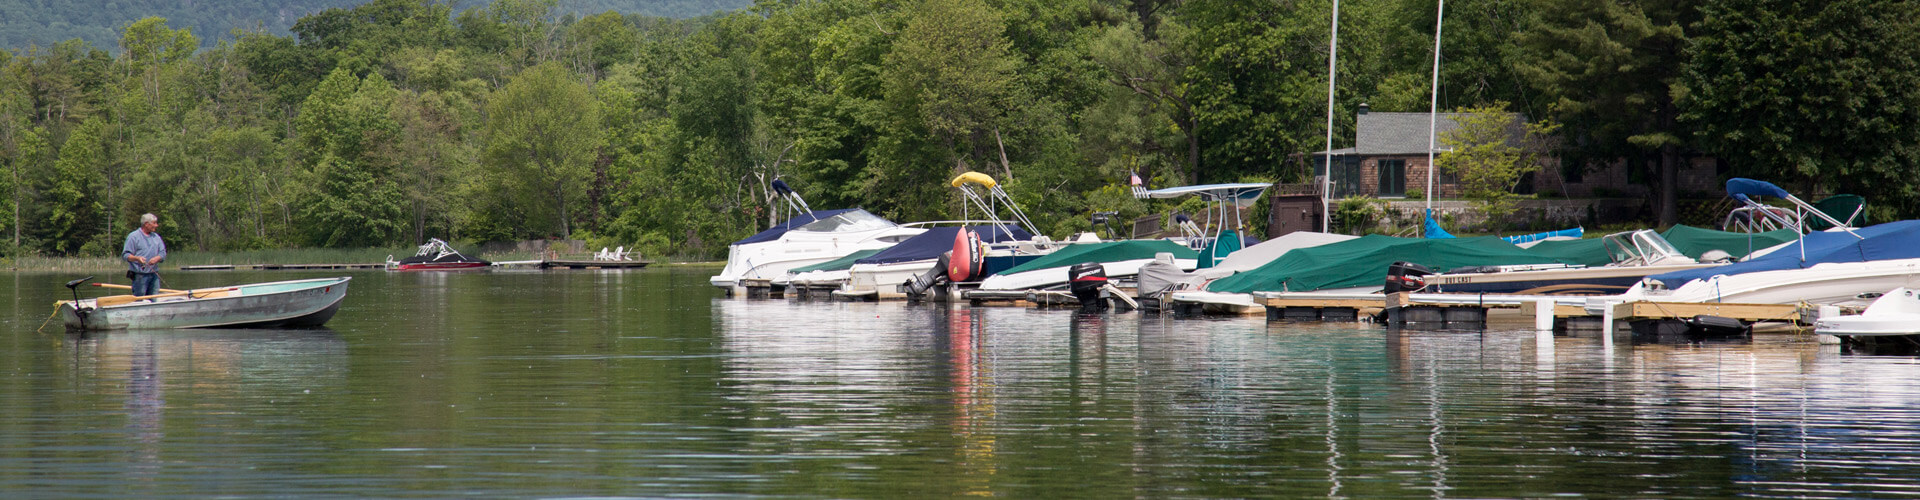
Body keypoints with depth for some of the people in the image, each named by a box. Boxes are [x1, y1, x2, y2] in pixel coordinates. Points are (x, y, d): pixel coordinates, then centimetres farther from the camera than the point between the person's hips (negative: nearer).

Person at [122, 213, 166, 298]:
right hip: (140, 275, -6)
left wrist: (156, 258, -11)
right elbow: (125, 255, -8)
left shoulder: (156, 237, 16)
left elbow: (163, 253, 11)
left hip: (154, 275, 6)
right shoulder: (133, 236, -2)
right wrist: (137, 258, -26)